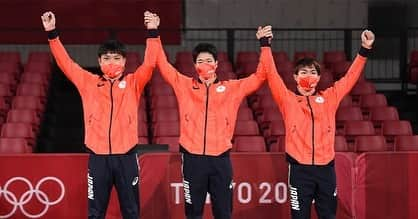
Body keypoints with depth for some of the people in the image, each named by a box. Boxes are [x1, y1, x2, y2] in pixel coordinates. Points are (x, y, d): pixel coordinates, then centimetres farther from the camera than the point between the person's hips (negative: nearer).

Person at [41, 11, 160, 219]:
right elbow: (65, 63, 5)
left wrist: (152, 32, -16)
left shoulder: (133, 83, 5)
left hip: (126, 156, -1)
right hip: (98, 157, 1)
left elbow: (150, 63, -7)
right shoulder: (89, 83, 7)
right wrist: (52, 33, -2)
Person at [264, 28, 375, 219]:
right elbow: (272, 76, -1)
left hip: (326, 168, 2)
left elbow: (350, 77, 12)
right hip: (300, 169, -2)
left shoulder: (329, 98, 11)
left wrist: (365, 49, 6)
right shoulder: (288, 100, 4)